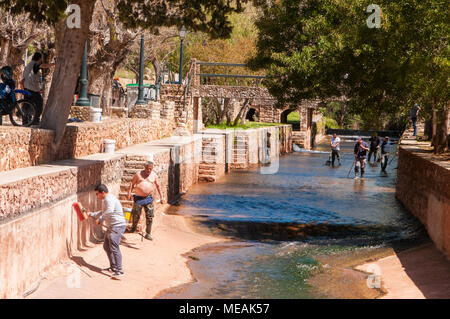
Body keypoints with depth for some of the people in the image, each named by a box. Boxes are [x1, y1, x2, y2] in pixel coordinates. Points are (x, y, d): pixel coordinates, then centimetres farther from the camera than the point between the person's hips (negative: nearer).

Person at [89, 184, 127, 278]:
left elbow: (109, 211, -34)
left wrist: (100, 220, -28)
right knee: (106, 246, 18)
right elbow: (104, 212, 38)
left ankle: (119, 270, -19)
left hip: (117, 226, -11)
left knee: (114, 248, -16)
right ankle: (113, 267, 26)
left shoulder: (109, 199, -14)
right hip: (111, 227, 11)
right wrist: (92, 215, 38)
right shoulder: (107, 199, 20)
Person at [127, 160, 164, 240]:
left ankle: (148, 234, 3)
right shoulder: (138, 174, 3)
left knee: (149, 216, -5)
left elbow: (158, 186, 18)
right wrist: (129, 194, -3)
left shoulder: (154, 175, 8)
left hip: (148, 198, 1)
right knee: (136, 214, 4)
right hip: (138, 197, -1)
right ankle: (133, 228, 30)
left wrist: (161, 197, 17)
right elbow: (132, 184, 7)